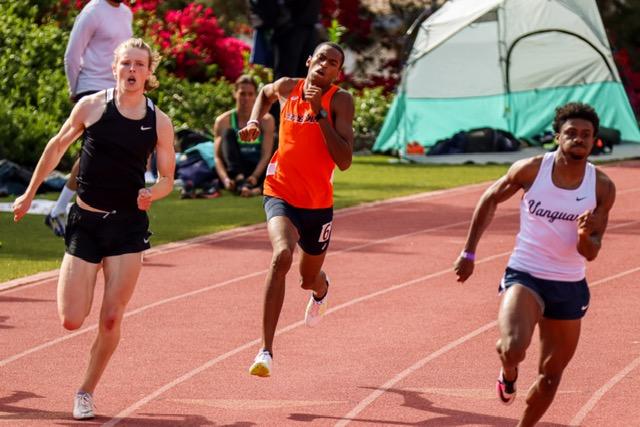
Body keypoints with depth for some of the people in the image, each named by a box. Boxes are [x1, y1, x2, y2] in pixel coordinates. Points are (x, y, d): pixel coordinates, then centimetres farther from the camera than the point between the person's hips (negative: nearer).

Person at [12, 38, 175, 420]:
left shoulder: (159, 122, -1)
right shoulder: (92, 107, -4)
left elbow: (167, 178, 7)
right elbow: (57, 146, 10)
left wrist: (152, 194, -16)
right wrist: (30, 194, 14)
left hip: (128, 225, 0)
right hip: (85, 222, 0)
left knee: (111, 318, -6)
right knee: (71, 321, -5)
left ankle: (87, 391, 14)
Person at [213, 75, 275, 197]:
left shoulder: (266, 120, 0)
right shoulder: (223, 121, -1)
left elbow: (266, 155, -10)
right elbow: (217, 157, -8)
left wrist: (255, 177, -28)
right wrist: (225, 179, -27)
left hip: (258, 171, -1)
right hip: (234, 171, 1)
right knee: (229, 132, -22)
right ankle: (239, 180, -42)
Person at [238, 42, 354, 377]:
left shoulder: (340, 101, -11)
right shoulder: (287, 88, -1)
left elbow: (344, 161, -22)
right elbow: (265, 93, 27)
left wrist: (320, 112, -25)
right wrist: (254, 121, 9)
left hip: (318, 204, 0)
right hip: (281, 194, 0)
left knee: (309, 279, 18)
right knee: (282, 255, -30)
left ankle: (321, 289, 62)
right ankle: (266, 350, -29)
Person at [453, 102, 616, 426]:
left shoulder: (602, 188, -5)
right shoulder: (531, 169, -10)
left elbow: (591, 253, -4)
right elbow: (490, 200, 7)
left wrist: (585, 235, -28)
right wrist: (469, 252, 5)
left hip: (569, 287, 3)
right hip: (524, 277, -3)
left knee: (550, 375, 11)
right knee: (514, 348, -28)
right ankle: (508, 370, 9)